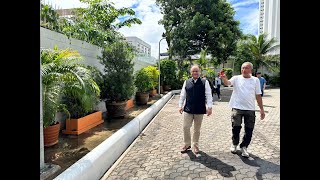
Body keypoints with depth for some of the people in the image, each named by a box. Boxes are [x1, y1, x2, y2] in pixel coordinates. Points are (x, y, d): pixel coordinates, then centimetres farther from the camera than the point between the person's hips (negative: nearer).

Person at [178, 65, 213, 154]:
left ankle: (195, 145, 30)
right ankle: (187, 144, 26)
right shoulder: (186, 82, 5)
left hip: (200, 110, -1)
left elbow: (208, 95, -3)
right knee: (186, 127, 5)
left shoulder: (205, 82, -1)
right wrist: (180, 106, 6)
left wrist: (209, 107, -10)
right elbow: (182, 95, 9)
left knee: (197, 129, 12)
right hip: (188, 109, 2)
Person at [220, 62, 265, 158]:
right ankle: (234, 144, 29)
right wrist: (224, 78, -42)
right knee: (236, 128, 4)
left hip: (250, 109, 2)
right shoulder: (236, 78, 0)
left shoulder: (255, 80, 5)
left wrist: (261, 109, 6)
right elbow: (228, 83, -19)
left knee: (249, 130, 6)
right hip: (237, 108, -2)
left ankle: (244, 147, 25)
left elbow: (258, 96, 7)